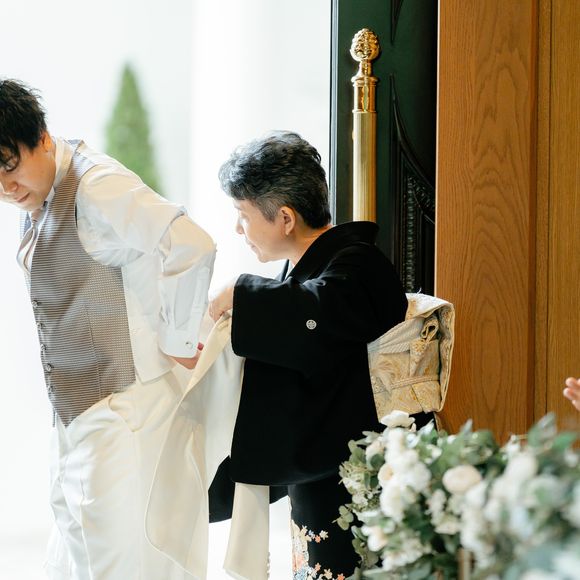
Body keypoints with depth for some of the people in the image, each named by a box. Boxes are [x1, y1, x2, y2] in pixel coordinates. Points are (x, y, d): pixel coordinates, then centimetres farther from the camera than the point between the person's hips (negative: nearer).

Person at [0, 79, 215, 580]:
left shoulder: (95, 186, -22)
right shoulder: (40, 197, 7)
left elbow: (192, 246, -32)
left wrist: (180, 341, -22)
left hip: (124, 397, -10)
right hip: (77, 401, 10)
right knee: (72, 519, 20)